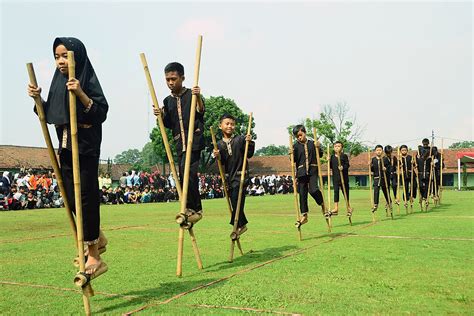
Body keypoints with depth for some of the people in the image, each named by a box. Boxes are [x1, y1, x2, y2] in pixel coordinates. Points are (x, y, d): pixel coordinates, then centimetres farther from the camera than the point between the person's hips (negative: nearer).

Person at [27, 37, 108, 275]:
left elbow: (101, 113, -18)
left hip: (86, 149, -7)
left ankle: (94, 256, 5)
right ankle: (98, 238, 31)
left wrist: (81, 94, -28)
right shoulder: (58, 82, 13)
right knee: (72, 199, 11)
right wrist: (39, 99, 3)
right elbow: (50, 115, 18)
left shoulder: (88, 81, -8)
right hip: (66, 148, 8)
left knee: (85, 198, -4)